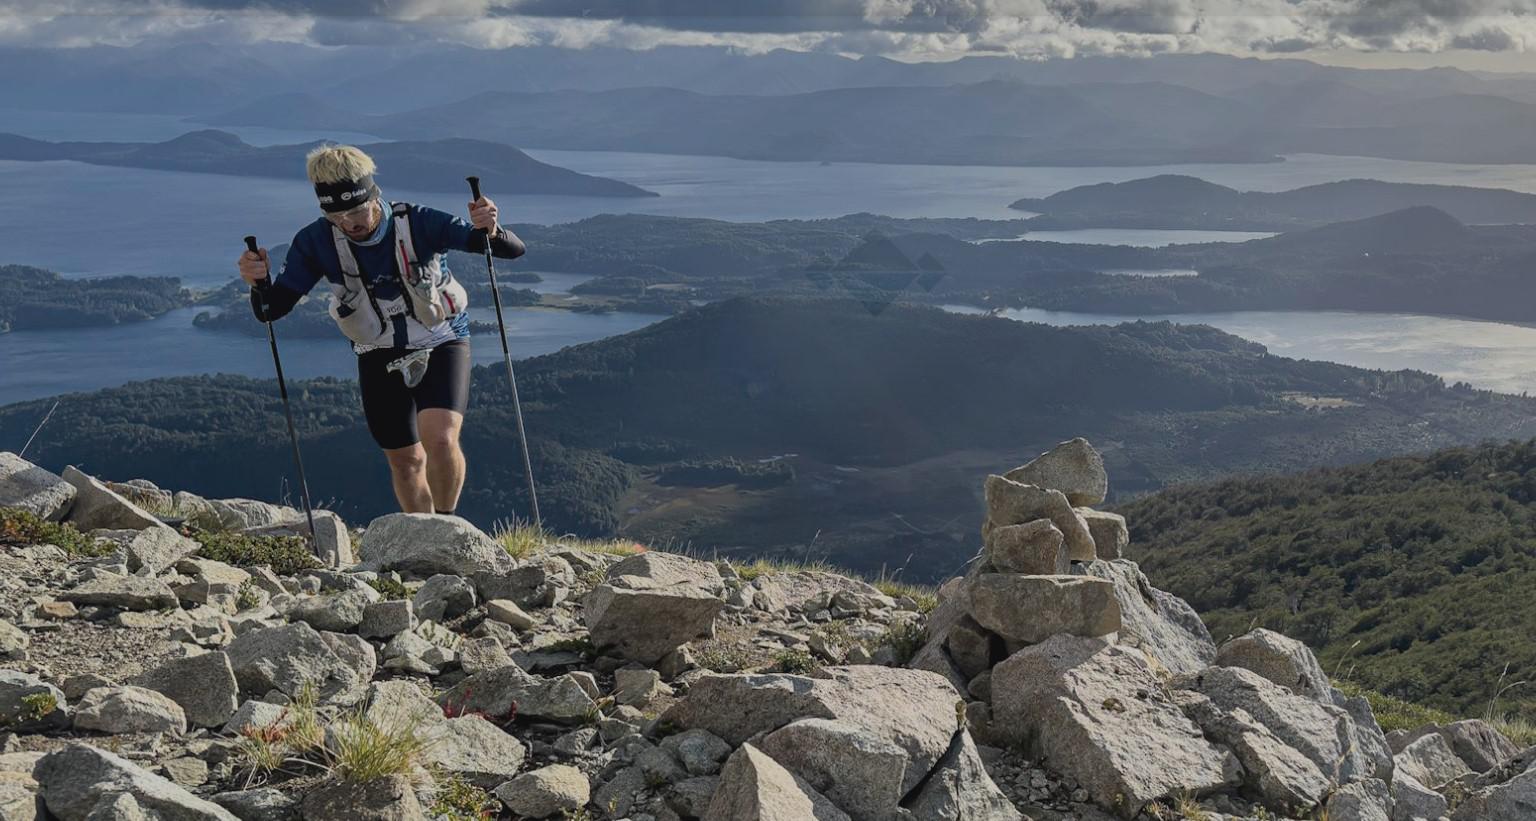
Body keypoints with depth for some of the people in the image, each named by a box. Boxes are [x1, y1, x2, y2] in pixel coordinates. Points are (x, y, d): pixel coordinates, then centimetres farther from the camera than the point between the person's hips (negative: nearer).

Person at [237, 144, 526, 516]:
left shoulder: (417, 223, -24)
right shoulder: (316, 241, -17)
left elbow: (515, 250, -27)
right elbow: (272, 308, -12)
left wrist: (490, 230, -50)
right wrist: (259, 283, -35)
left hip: (442, 345, -3)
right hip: (379, 359, 3)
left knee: (440, 440, -25)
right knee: (405, 462, 9)